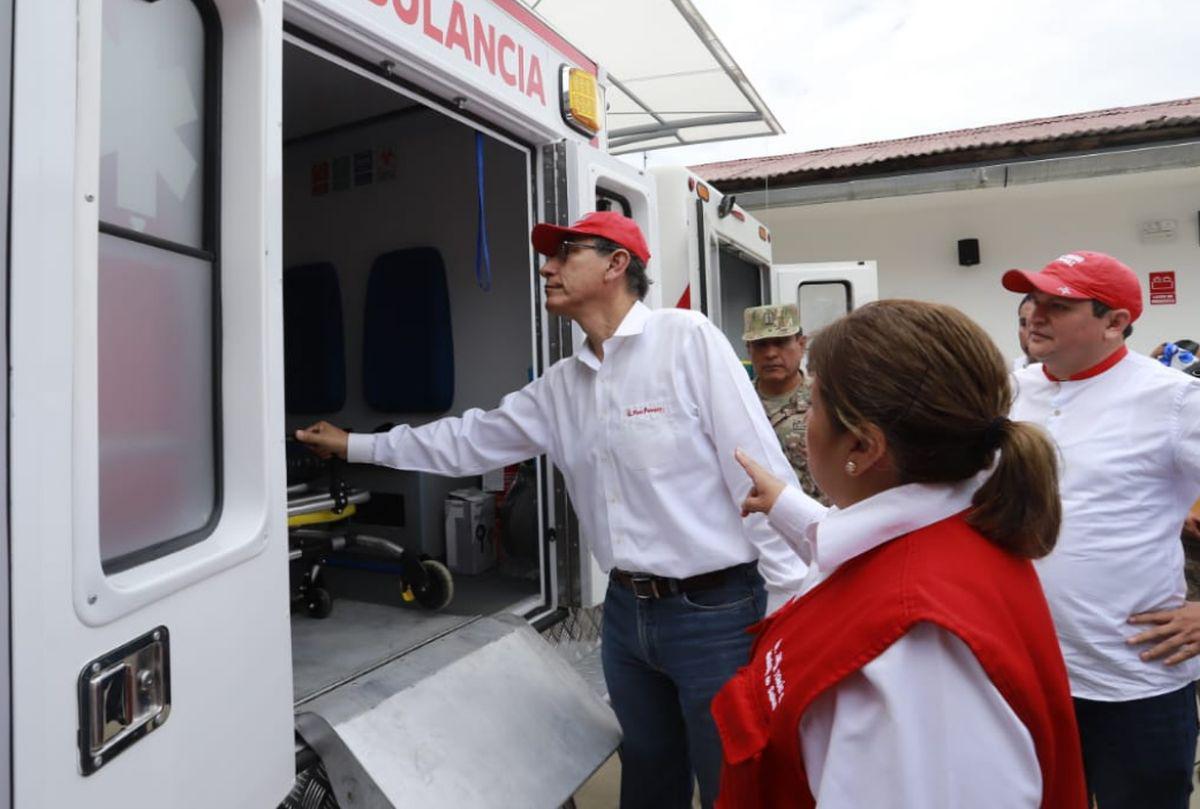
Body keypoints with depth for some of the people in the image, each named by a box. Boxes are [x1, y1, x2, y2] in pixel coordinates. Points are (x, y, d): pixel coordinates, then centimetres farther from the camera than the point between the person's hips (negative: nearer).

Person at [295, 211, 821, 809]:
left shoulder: (688, 339, -13)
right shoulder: (560, 386, 8)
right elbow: (474, 439, 16)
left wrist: (789, 607, -14)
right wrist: (356, 445, 20)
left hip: (716, 613, -6)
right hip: (626, 612, 6)